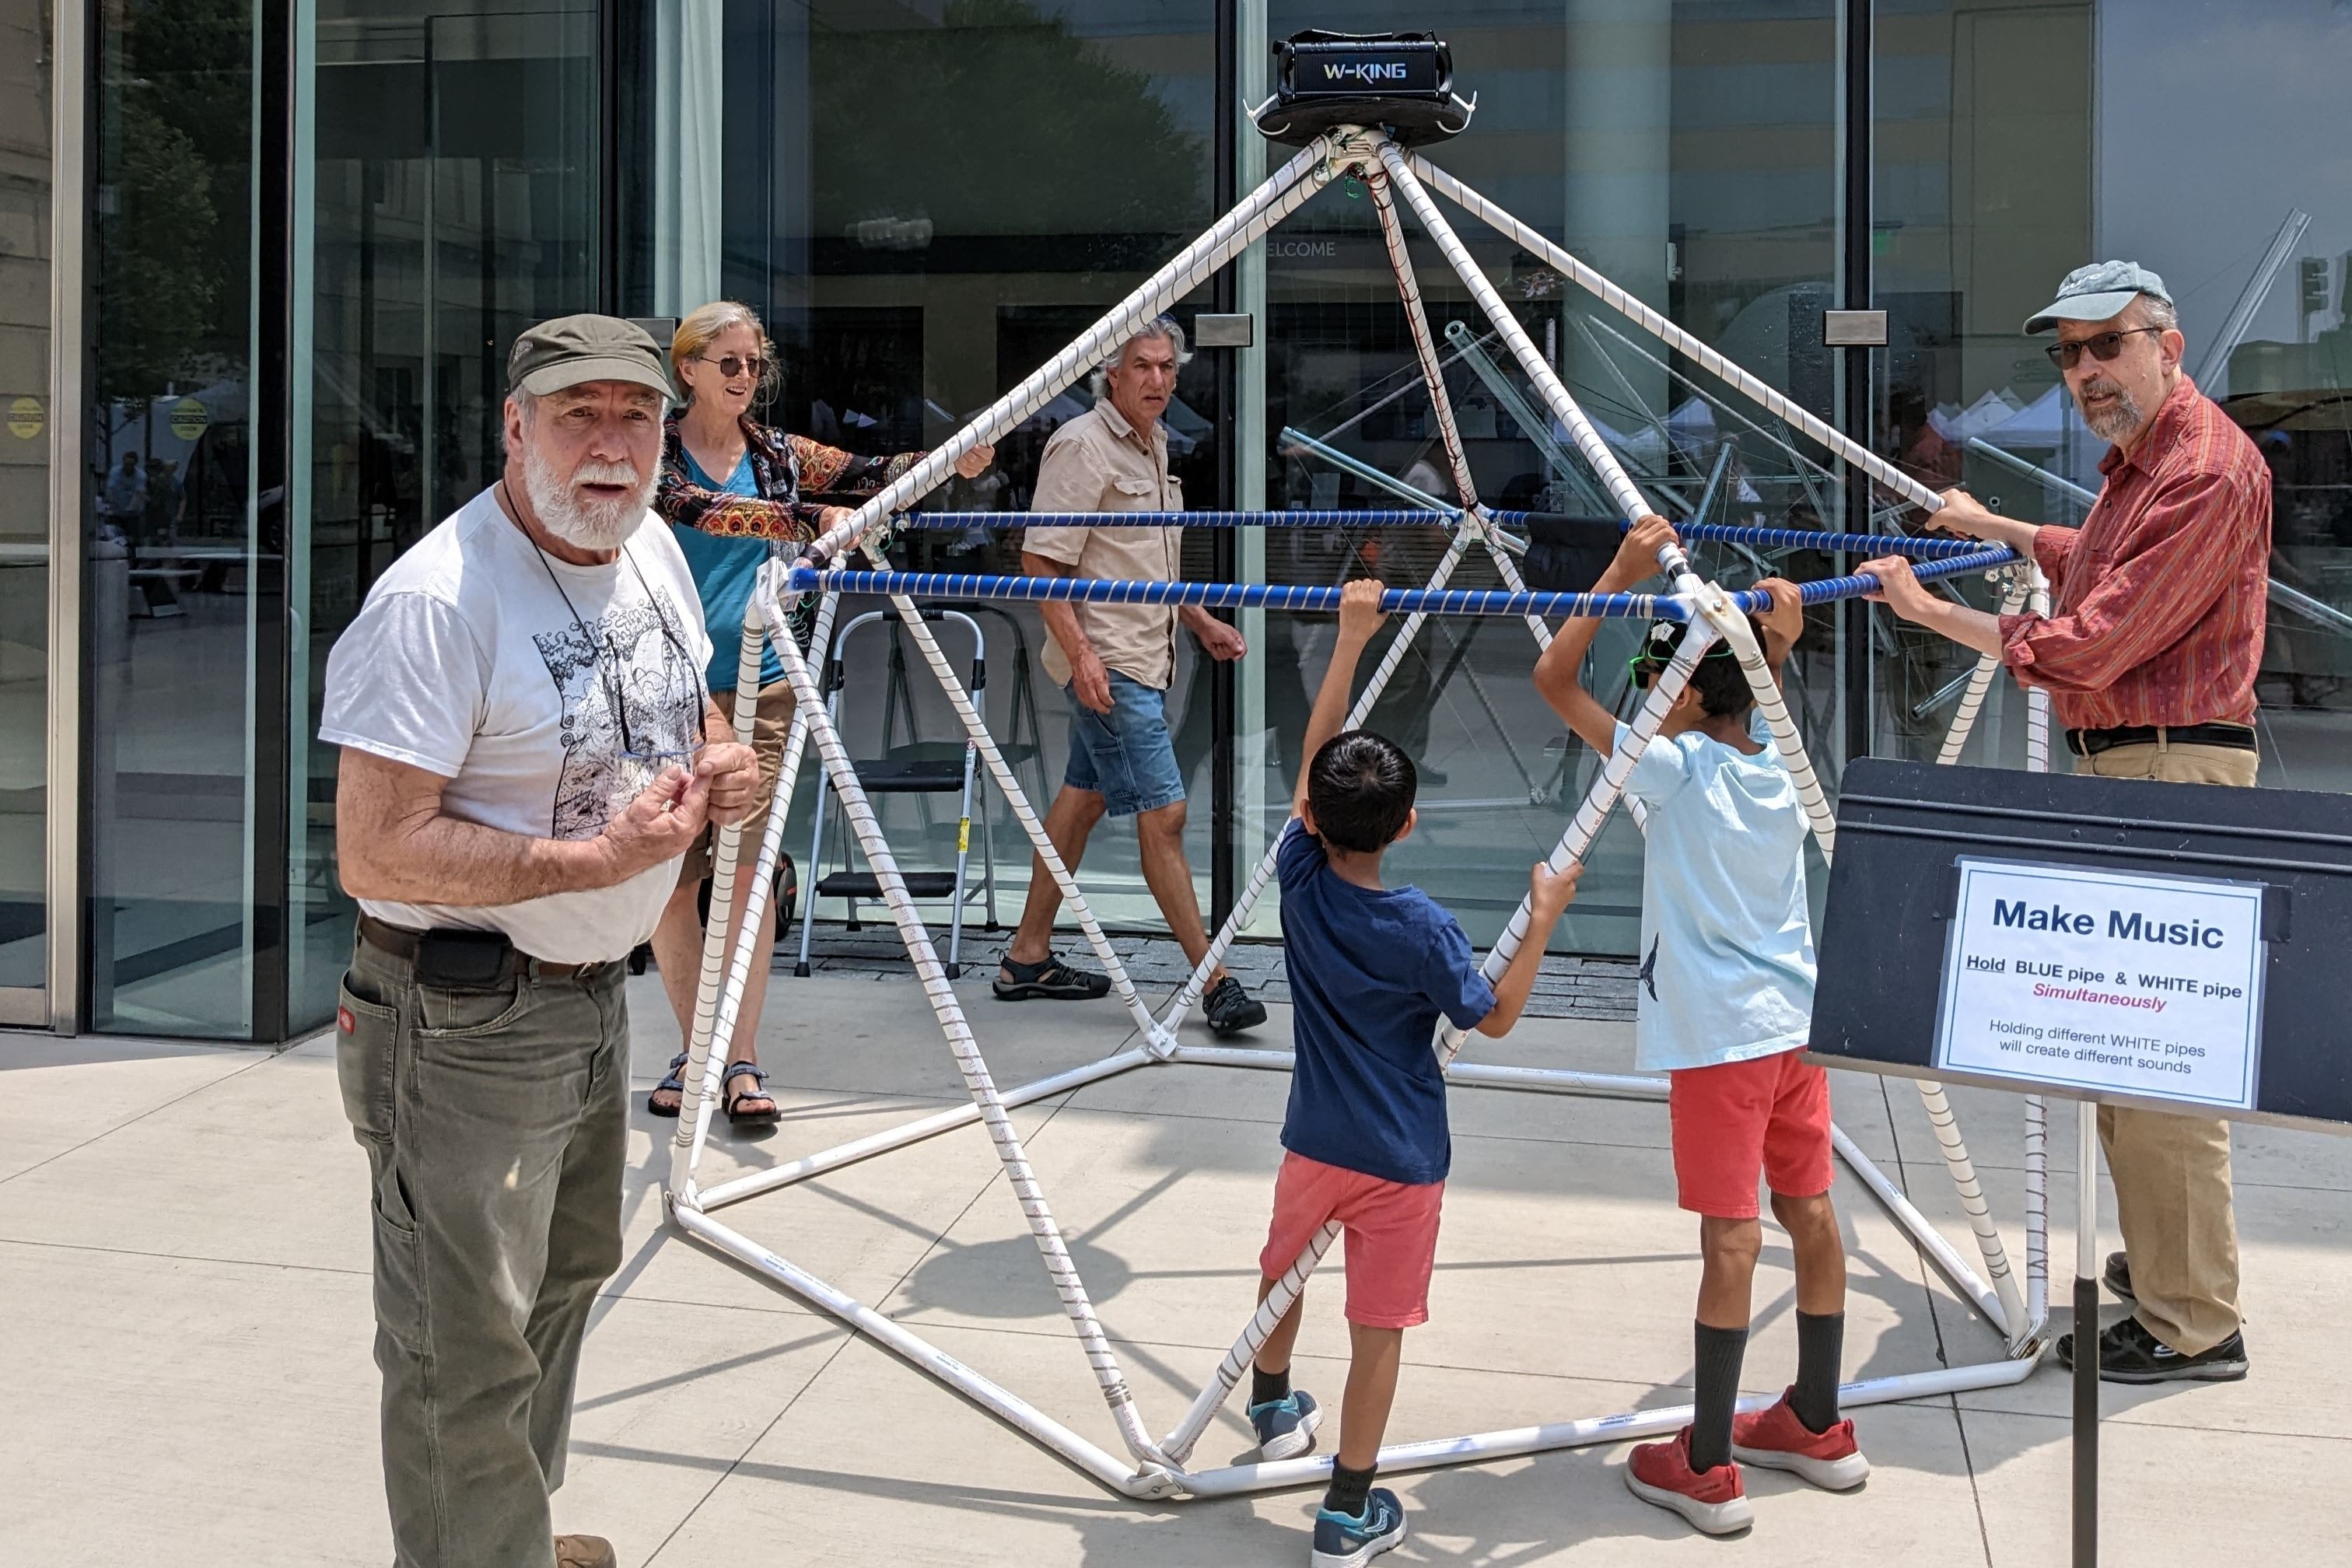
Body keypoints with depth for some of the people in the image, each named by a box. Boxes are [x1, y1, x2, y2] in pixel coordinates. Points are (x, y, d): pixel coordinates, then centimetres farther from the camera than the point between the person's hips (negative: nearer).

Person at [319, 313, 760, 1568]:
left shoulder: (653, 548, 3)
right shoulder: (438, 601, -25)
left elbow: (683, 707, 21)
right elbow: (375, 855, -28)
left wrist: (720, 759, -2)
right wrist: (601, 858, -29)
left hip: (597, 994, 10)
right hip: (466, 1027, -10)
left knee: (566, 1277, 26)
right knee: (467, 1356, -2)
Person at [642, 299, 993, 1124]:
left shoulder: (779, 454, 9)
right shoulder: (654, 453, -2)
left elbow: (868, 473, -2)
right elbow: (699, 511, -21)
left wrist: (951, 462, -20)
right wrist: (811, 518, -31)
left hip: (759, 685, 2)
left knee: (748, 867, -2)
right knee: (672, 871, 2)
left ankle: (741, 1063, 1)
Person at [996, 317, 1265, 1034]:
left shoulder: (1154, 444, 15)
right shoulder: (1082, 445, -14)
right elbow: (1041, 558, -17)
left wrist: (1200, 620, 21)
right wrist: (1080, 654, -24)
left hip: (1144, 654, 10)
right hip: (1107, 660, -10)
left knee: (1085, 796, 14)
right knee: (1162, 812, -9)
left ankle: (1027, 958, 24)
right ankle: (1213, 980, -5)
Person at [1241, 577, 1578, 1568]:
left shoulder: (1300, 881, -12)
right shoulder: (1422, 928, -20)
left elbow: (1314, 754, -3)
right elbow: (1495, 1017, -7)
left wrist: (1351, 639, -2)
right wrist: (1543, 918, -3)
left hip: (1313, 1143, 4)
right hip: (1402, 1159, -4)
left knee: (1285, 1266, 29)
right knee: (1379, 1327, 4)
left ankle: (1274, 1407, 50)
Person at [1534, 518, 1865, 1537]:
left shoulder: (1675, 770, -14)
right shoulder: (1775, 755, 4)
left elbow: (1553, 679, -13)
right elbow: (1754, 683, 27)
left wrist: (1625, 572, -13)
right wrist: (1772, 642, 8)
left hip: (1721, 1036, -7)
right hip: (1795, 1020, 7)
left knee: (1732, 1239, -6)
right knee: (1810, 1215, 14)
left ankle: (1706, 1470, 1)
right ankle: (1818, 1427, 28)